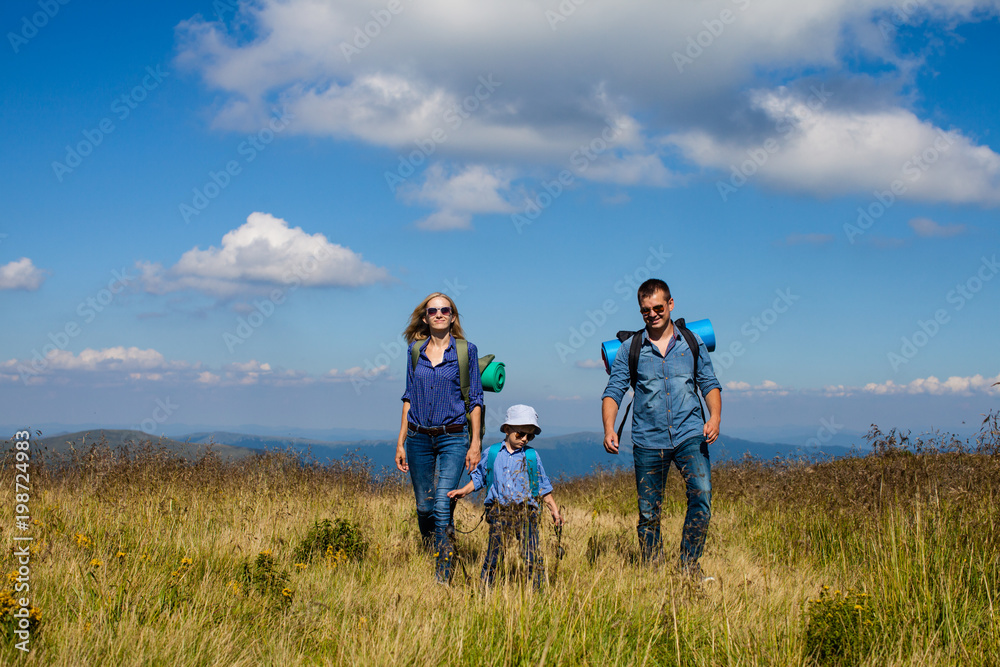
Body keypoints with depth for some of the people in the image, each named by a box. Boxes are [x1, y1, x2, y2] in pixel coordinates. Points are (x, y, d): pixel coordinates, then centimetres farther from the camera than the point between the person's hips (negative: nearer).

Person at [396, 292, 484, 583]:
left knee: (442, 505, -15)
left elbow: (475, 399, 1)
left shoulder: (466, 351, 0)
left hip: (453, 438, -3)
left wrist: (475, 443, -5)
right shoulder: (415, 351, 9)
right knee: (424, 508, 9)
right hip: (419, 437, 3)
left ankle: (443, 576, -13)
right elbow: (409, 397, 12)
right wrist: (400, 442, 9)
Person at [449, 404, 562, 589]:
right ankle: (485, 587, 12)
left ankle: (538, 589, 2)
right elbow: (478, 477, 19)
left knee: (532, 553, -6)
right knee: (494, 553, 0)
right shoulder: (492, 453, 8)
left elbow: (543, 487, 14)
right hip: (499, 512, 0)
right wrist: (464, 491, 7)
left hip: (525, 512, 0)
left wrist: (554, 510, 10)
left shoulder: (532, 456, 8)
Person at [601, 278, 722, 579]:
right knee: (648, 513, 4)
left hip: (689, 434, 0)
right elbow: (613, 391, 4)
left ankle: (688, 564, -7)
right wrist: (609, 429, -12)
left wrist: (715, 417, -7)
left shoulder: (692, 342, 9)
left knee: (702, 493, -20)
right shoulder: (630, 348, 6)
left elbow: (709, 384, 11)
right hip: (648, 439, 0)